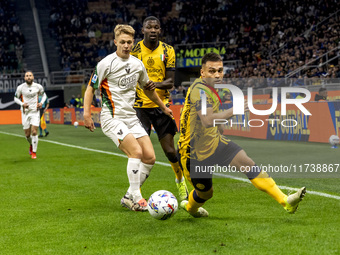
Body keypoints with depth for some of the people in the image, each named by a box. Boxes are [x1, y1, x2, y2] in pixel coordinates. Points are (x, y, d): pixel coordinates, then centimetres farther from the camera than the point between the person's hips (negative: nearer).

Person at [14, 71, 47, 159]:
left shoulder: (38, 87, -2)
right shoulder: (20, 87, -4)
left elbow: (43, 95, 16)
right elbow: (16, 98, 8)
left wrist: (41, 103, -3)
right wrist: (22, 104, -11)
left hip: (35, 112, -1)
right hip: (25, 112, 1)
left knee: (34, 132, -12)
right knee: (27, 134, 5)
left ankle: (34, 152, 2)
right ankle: (31, 144, 39)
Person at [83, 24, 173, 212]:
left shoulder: (137, 64, 9)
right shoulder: (106, 63, -9)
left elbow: (147, 88, 25)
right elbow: (90, 88, -4)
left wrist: (163, 107, 33)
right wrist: (86, 114, -14)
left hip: (131, 117, 7)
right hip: (112, 118, -7)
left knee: (150, 157, -3)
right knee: (136, 151, -23)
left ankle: (129, 197, 9)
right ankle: (136, 199, -13)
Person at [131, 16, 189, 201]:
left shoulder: (168, 51, 2)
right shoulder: (134, 51, -1)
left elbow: (171, 81, -3)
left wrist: (157, 84, -24)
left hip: (162, 104, 1)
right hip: (140, 105, -1)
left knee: (169, 150, 1)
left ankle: (180, 179, 29)